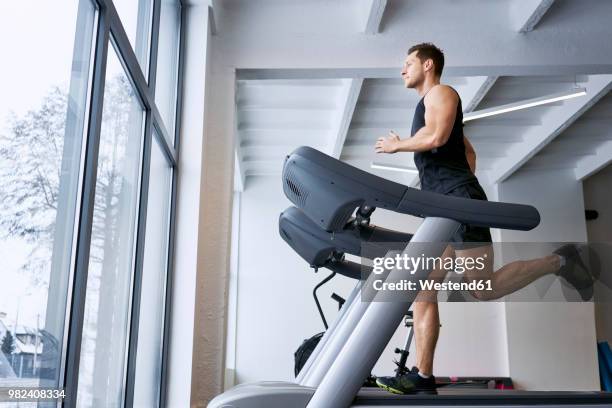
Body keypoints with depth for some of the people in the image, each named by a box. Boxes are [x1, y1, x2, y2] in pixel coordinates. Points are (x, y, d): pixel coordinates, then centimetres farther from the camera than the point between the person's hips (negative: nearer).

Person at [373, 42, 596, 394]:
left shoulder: (441, 93, 1)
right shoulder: (430, 106, 29)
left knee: (484, 288, -11)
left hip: (459, 200, -10)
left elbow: (436, 137, -19)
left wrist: (396, 145, -4)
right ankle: (423, 375, 1)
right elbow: (469, 152, 32)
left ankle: (559, 262, 5)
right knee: (422, 291, 1)